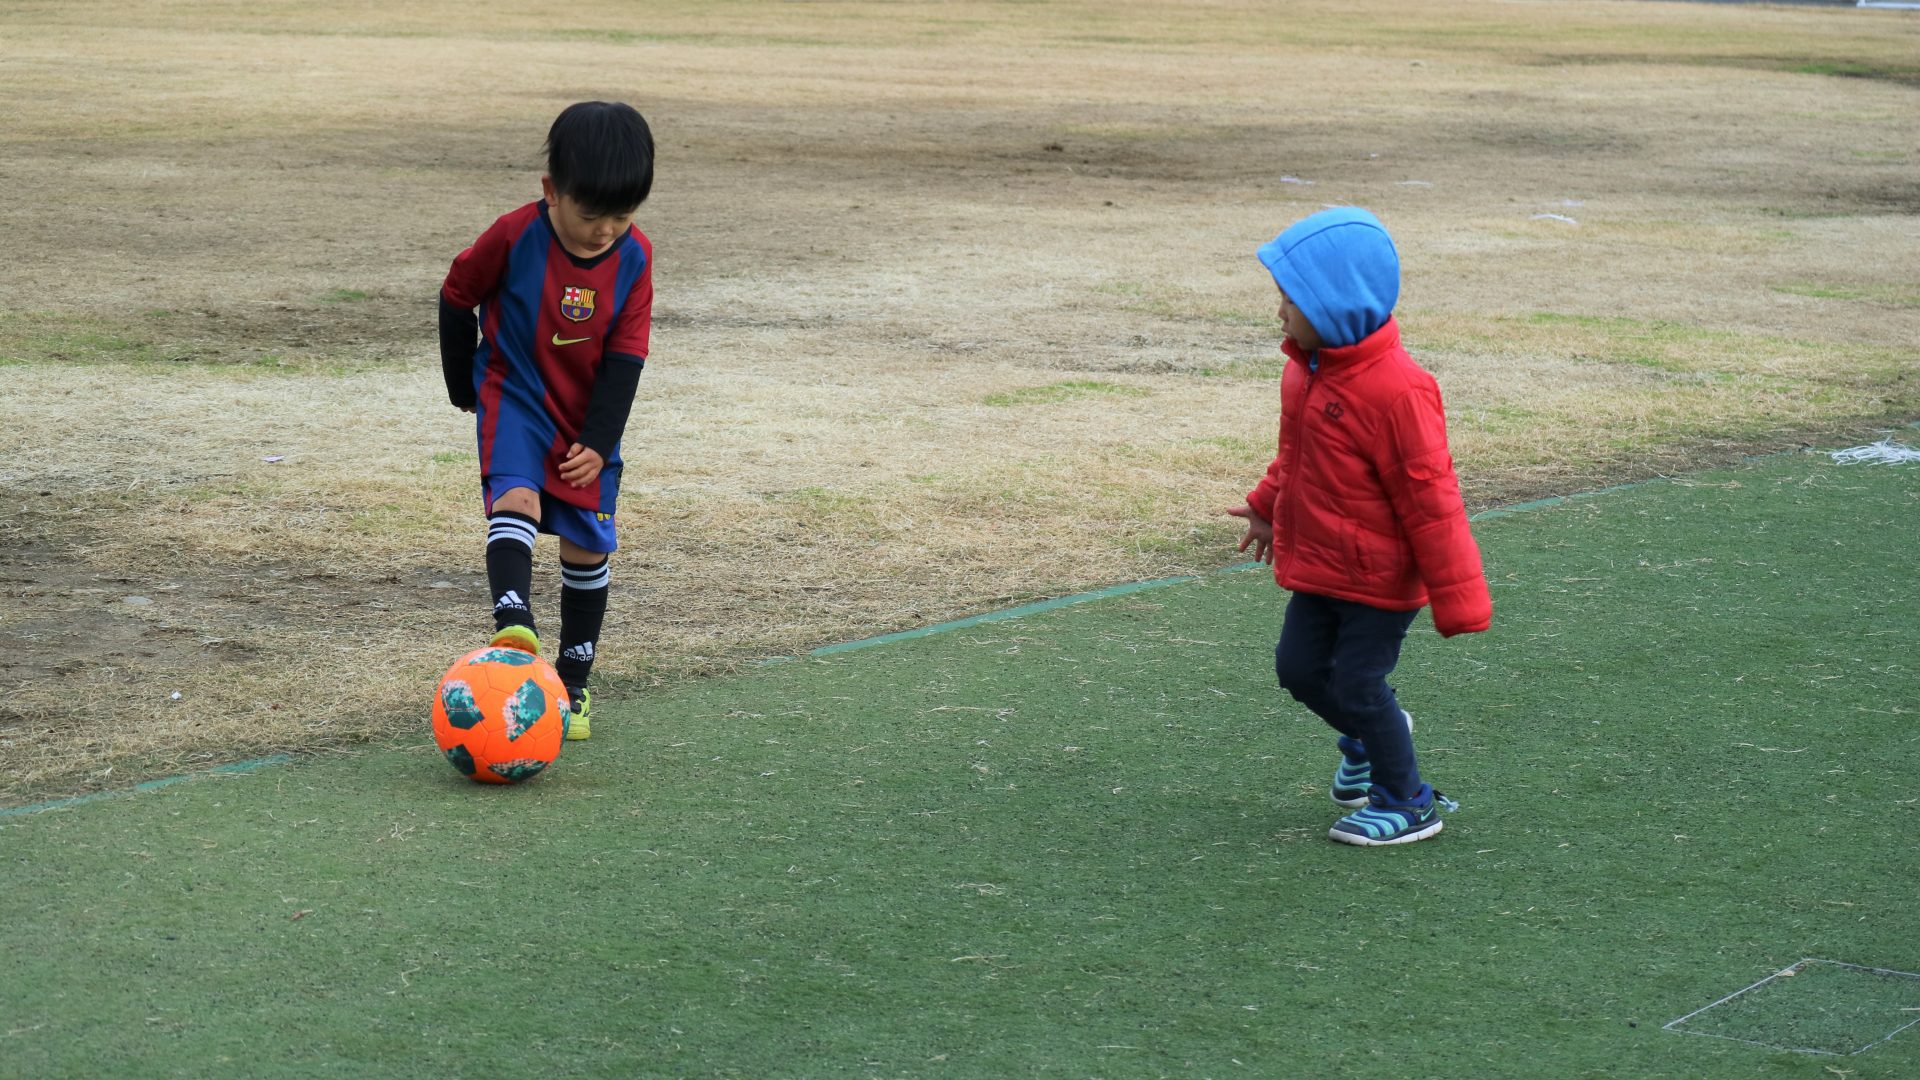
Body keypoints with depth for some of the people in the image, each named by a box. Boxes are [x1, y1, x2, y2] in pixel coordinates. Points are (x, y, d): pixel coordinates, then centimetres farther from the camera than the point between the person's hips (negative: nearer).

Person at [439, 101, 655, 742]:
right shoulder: (515, 237, -19)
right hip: (515, 399, -3)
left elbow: (625, 355, -6)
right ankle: (513, 627, -48)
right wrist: (464, 386, 6)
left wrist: (600, 441, -12)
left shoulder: (634, 256, -9)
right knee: (515, 499, -29)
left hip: (588, 418, 3)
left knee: (587, 546, 5)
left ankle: (573, 682, 19)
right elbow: (457, 296, -2)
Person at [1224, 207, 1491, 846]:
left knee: (1357, 684, -1)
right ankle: (1365, 736, 43)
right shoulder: (1307, 368, -1)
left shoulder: (1396, 392, -28)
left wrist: (1456, 597, -20)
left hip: (1380, 578, -8)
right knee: (1299, 668, 13)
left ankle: (1407, 803, 19)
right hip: (1318, 569, 8)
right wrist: (1268, 504, 31)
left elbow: (1430, 499, -24)